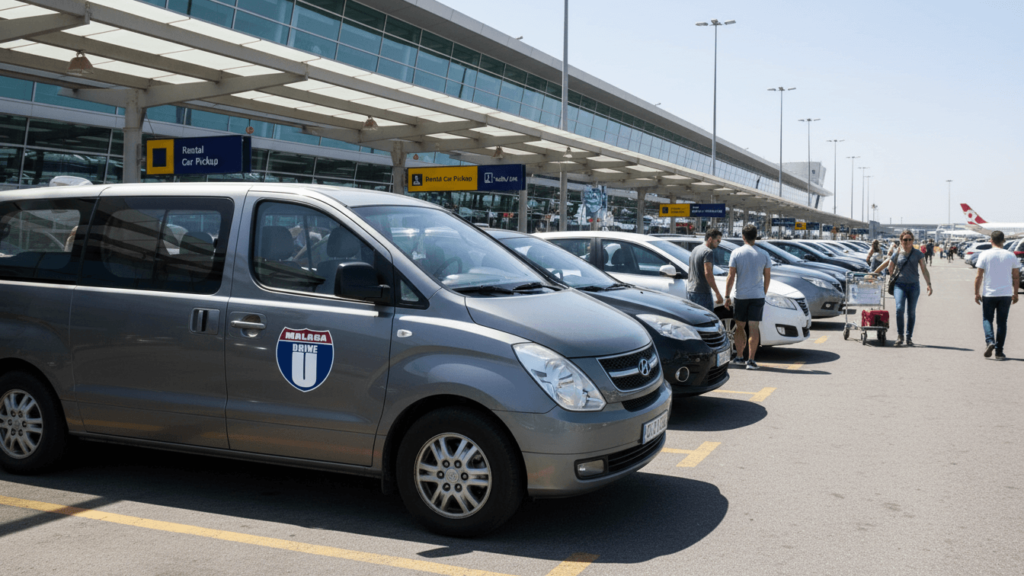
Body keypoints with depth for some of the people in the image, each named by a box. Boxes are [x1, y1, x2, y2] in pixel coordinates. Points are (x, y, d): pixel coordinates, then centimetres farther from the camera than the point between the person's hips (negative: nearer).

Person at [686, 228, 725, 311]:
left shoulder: (695, 249, 17)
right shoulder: (708, 252, -13)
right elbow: (708, 274, -22)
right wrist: (717, 293, -20)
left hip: (689, 291, 9)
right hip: (702, 292, -9)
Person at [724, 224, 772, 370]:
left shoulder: (736, 253, -5)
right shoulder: (764, 255, 2)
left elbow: (731, 277, -6)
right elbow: (767, 277, 8)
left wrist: (727, 296, -1)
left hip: (740, 296, -1)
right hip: (757, 296, 1)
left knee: (740, 327, 14)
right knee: (754, 328, -2)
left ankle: (739, 356, 19)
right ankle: (750, 360, -6)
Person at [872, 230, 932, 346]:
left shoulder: (918, 254, 6)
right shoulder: (896, 255, 6)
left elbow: (924, 270, 3)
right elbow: (890, 270, 13)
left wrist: (929, 284, -5)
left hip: (914, 285, 1)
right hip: (900, 285, -1)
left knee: (911, 312, 4)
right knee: (899, 308, -19)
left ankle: (909, 337, 14)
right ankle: (899, 335, -7)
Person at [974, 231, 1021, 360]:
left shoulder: (985, 255, -5)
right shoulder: (1011, 256, 1)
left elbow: (979, 276, -6)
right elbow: (1016, 277, 5)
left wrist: (976, 293, 2)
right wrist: (1015, 293, 16)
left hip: (988, 294, -2)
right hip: (1006, 294, 2)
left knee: (987, 319, 12)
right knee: (1002, 322, 8)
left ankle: (990, 341, -13)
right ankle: (999, 352, 8)